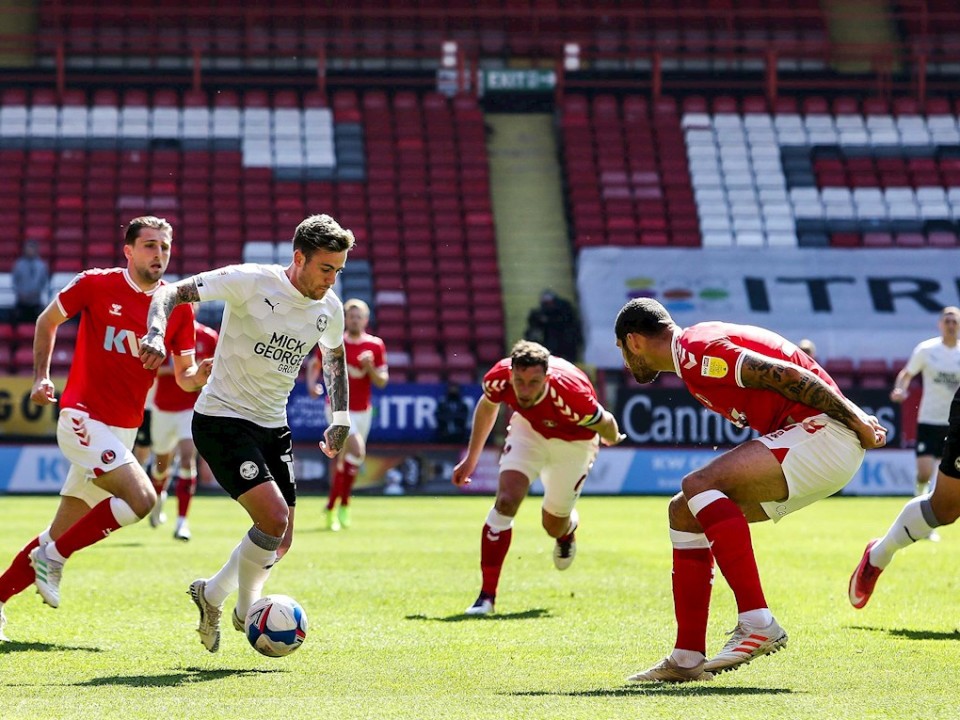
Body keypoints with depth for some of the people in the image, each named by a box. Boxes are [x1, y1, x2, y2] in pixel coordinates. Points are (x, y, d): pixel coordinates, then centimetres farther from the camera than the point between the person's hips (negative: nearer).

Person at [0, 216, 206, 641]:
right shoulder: (96, 285, -6)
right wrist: (41, 377, 2)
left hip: (123, 431, 6)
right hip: (84, 419, -6)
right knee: (141, 499, -24)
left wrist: (201, 375, -14)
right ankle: (53, 558, -9)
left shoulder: (177, 307, 4)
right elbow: (48, 321, 10)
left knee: (63, 533, 8)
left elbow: (185, 377, 8)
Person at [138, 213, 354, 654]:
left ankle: (212, 595, 31)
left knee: (280, 542, 7)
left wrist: (340, 420, 19)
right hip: (222, 420, -7)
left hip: (273, 428, 7)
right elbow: (172, 293, -16)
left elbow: (334, 356, 23)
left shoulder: (329, 309, 1)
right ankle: (248, 612, 3)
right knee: (274, 518, -21)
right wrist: (156, 334, -34)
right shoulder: (249, 282, -17)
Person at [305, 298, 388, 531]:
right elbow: (314, 364, 11)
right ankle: (343, 503, -12)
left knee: (341, 458, 9)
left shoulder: (376, 346, 0)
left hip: (363, 411, 3)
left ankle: (331, 507, 23)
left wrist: (370, 368, -20)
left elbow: (382, 381, 0)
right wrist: (311, 383, -8)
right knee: (357, 450, -23)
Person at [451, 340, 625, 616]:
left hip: (573, 442, -2)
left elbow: (604, 424, -21)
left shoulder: (570, 393, -44)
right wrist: (471, 457, 3)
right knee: (506, 501, -19)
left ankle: (568, 529, 50)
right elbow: (487, 405, -4)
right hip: (529, 429, 2)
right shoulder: (498, 378, -31)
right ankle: (486, 596, -13)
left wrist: (612, 438, 2)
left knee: (553, 525, 8)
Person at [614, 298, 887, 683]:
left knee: (698, 485, -24)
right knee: (685, 511, 9)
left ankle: (757, 623, -26)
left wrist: (854, 420, -15)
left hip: (824, 434, -10)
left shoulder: (695, 350, -13)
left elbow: (787, 376, -18)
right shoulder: (696, 350, 19)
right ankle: (687, 658, 9)